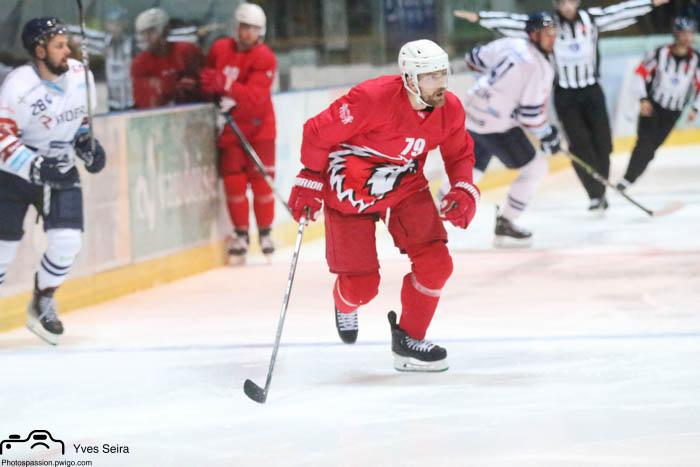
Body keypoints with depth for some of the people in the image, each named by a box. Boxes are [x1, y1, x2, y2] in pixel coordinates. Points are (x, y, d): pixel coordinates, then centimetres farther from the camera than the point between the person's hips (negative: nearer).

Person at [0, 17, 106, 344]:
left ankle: (42, 305, 13)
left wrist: (86, 141, -2)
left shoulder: (80, 75, -7)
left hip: (61, 170, 4)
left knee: (67, 241, -10)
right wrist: (35, 167, -31)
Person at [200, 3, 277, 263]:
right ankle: (240, 233, 10)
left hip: (258, 126, -3)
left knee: (261, 179, -4)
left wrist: (225, 87, -40)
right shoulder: (219, 49, -1)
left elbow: (255, 95, -27)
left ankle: (265, 231, 11)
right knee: (234, 180, -1)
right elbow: (210, 77, 17)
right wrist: (215, 95, -3)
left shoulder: (265, 59, -13)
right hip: (229, 126, 3)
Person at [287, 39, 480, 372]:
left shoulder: (450, 110, -12)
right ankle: (345, 305, 40)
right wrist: (310, 182, -17)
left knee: (435, 263, -10)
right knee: (362, 286, -1)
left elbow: (459, 154, 8)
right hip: (348, 192, -5)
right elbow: (318, 133, -21)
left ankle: (408, 339, 11)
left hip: (406, 189, 5)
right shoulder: (372, 98, -32)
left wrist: (464, 191, -8)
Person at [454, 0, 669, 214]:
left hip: (592, 91, 2)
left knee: (602, 143, 2)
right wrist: (478, 17, -21)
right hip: (565, 94, -2)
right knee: (580, 144, -9)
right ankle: (596, 197, -5)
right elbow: (512, 22, -14)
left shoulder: (591, 18, -3)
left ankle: (601, 192, 19)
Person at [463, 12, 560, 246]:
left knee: (472, 168, 25)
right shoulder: (540, 68, -18)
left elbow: (475, 58, 18)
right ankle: (504, 225, 3)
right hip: (495, 125, -8)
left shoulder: (509, 44, 4)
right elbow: (531, 113, -19)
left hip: (472, 115, 8)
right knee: (534, 168, 2)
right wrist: (548, 134, -2)